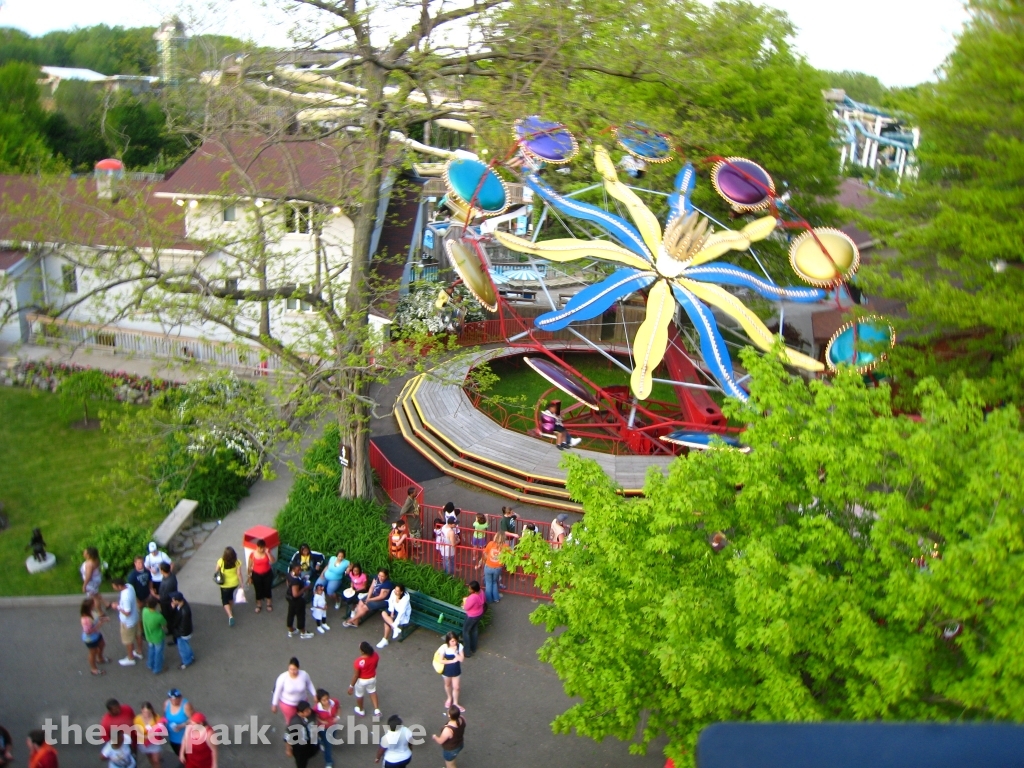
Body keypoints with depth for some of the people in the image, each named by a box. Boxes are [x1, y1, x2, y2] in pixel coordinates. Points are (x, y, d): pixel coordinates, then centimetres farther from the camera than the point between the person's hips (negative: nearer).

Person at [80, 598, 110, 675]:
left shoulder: (89, 613, -14)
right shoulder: (86, 619, -41)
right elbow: (88, 632, -33)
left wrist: (102, 619, -9)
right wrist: (98, 625, -32)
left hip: (96, 635, 9)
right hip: (90, 639, -9)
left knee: (101, 645, 32)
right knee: (93, 652, 17)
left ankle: (100, 658, 62)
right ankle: (93, 668, 43)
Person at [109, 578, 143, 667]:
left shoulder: (125, 597, -39)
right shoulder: (129, 586, -12)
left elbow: (127, 612, -32)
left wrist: (117, 607, -20)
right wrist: (120, 604, -1)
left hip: (128, 622, -9)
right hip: (135, 618, 9)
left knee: (128, 641, 15)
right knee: (137, 635, 28)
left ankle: (130, 659, 36)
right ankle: (139, 652, 49)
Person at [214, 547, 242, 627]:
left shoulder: (221, 562, -26)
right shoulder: (237, 562, -21)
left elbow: (217, 572, -10)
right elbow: (239, 574, -15)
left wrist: (215, 573, 14)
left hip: (225, 585, -3)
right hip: (234, 583, 3)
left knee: (225, 600, 12)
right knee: (230, 595, 31)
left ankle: (230, 616, -7)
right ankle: (229, 610, 51)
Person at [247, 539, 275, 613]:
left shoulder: (267, 552, -15)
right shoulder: (252, 554, -18)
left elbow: (273, 561, -26)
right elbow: (250, 566, -6)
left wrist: (268, 553, -37)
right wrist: (249, 576, 0)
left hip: (267, 574, 1)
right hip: (257, 575, -1)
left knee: (267, 589, 16)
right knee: (258, 590, 14)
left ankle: (269, 604, 39)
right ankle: (259, 605, 37)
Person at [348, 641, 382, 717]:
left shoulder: (358, 662, -38)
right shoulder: (375, 655, -23)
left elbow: (355, 676, -25)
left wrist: (351, 686, -9)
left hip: (362, 680, -4)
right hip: (372, 678, 4)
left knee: (359, 695, 28)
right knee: (372, 692, 34)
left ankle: (361, 711, 52)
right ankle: (377, 710, 34)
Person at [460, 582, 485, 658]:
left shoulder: (473, 597, -40)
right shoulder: (481, 592, -14)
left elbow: (466, 608, -26)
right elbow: (483, 602, 6)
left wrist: (465, 601, -6)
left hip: (472, 616, -8)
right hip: (479, 614, 8)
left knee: (465, 631, 13)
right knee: (475, 630, 27)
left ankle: (467, 652, 22)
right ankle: (473, 648, 46)